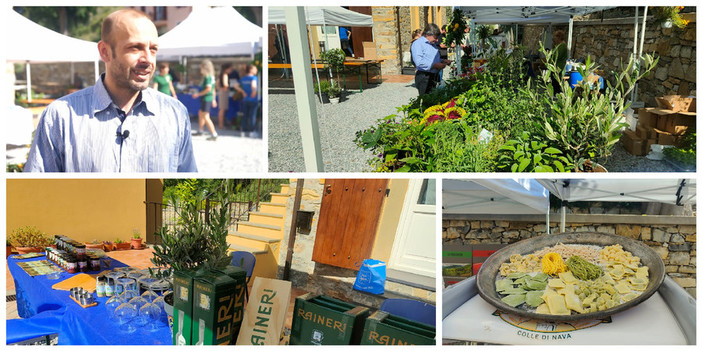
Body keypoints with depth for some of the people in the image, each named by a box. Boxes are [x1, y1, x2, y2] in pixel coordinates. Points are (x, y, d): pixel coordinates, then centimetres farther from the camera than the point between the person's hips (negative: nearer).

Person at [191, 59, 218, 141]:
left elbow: (208, 88, -25)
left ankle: (214, 134, -10)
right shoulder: (212, 76, 11)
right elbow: (213, 89, 17)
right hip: (210, 98, 10)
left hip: (206, 99, -10)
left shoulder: (207, 77, -17)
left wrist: (198, 94, -17)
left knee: (206, 117, -8)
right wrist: (213, 99, 23)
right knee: (200, 113, 25)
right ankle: (200, 130, 39)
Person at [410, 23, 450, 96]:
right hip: (424, 79, -8)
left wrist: (442, 61, 12)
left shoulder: (433, 44, 20)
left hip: (435, 76, 8)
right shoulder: (417, 44, -8)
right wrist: (435, 65, -21)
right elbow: (419, 62, -21)